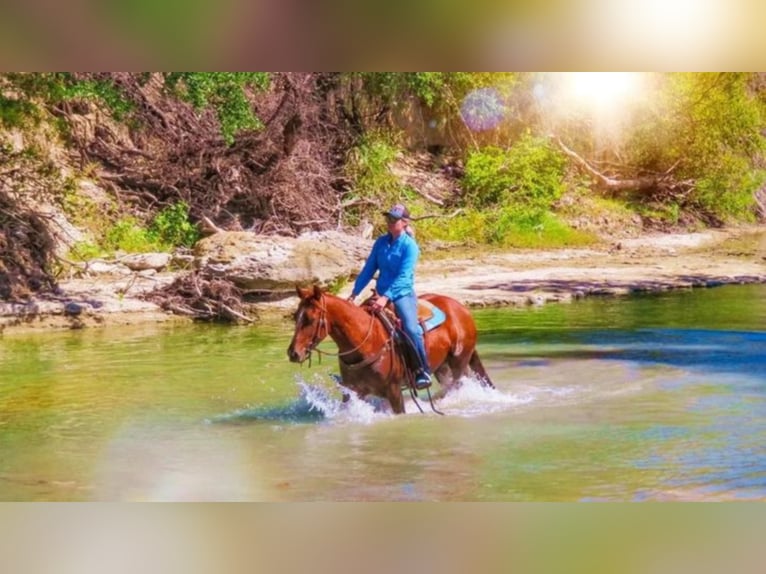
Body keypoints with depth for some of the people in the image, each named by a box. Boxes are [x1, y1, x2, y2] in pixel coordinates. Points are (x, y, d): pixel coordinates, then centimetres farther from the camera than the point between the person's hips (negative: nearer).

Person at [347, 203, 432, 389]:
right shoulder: (381, 242, 6)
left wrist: (387, 297, -29)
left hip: (402, 294, -6)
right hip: (381, 294, 6)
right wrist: (355, 292, 2)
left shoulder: (410, 246, -11)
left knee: (411, 328, -28)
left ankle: (424, 371, -20)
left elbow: (403, 276, -19)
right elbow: (369, 268, 9)